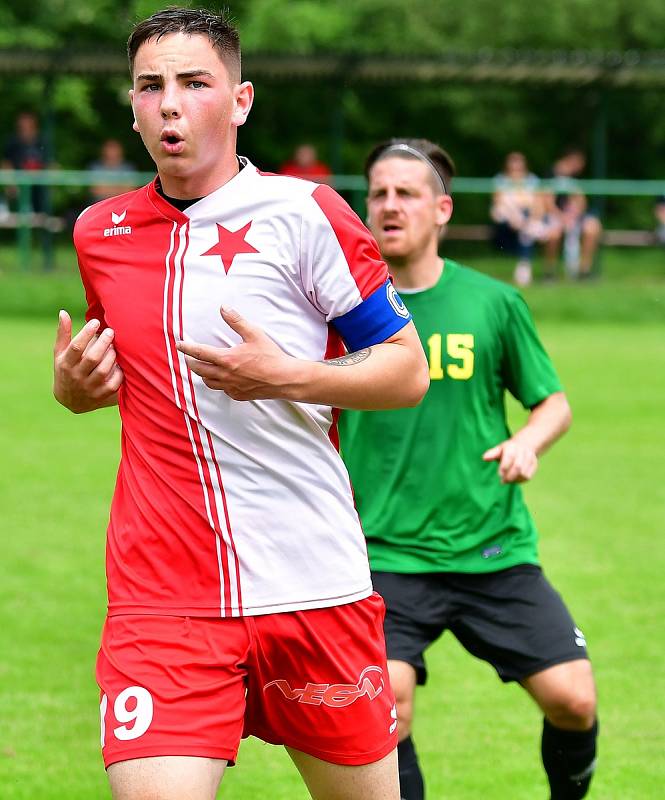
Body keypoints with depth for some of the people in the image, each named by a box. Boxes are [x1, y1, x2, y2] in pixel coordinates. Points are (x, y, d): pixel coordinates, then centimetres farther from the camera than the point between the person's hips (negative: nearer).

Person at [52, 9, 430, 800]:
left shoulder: (303, 213, -4)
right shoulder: (99, 232, 10)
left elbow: (408, 369, -2)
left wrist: (286, 376, -18)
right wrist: (74, 385, 5)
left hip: (312, 581, -2)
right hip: (158, 597, 2)